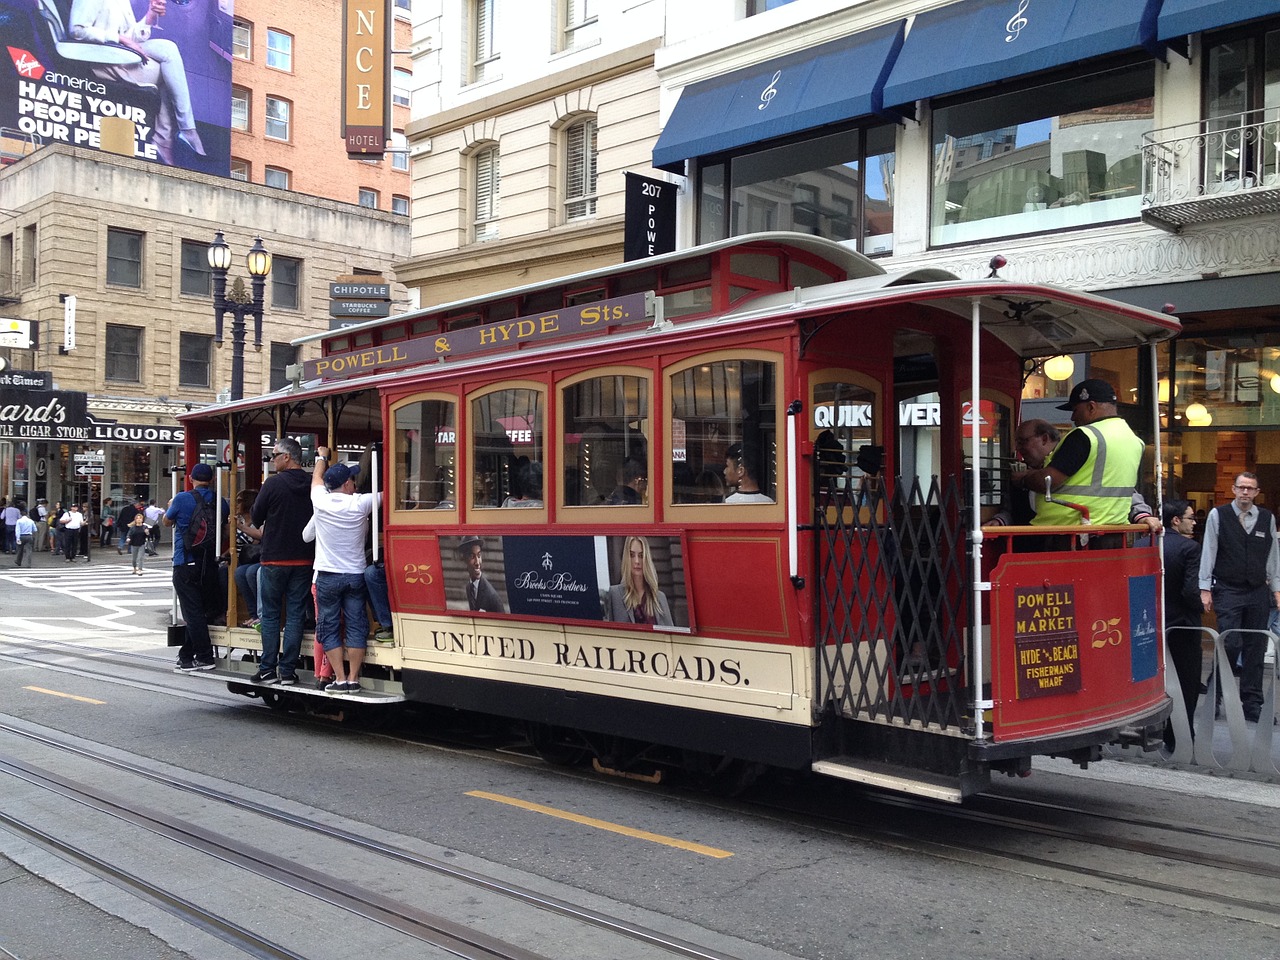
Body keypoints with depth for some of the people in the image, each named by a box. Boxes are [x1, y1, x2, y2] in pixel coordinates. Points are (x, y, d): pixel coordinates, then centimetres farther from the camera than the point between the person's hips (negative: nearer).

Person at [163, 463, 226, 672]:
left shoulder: (182, 499, -9)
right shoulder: (220, 502, 2)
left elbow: (167, 521, 8)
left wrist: (170, 507, 28)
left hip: (186, 563, -5)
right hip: (210, 564, 5)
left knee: (193, 612, -1)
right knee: (199, 610, 13)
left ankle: (205, 657, -3)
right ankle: (186, 656, 21)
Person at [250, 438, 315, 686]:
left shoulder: (273, 483, -11)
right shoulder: (313, 485, -1)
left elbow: (256, 518, -2)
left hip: (274, 559, -3)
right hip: (305, 560, 3)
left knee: (270, 614, 9)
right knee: (295, 615, 7)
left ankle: (268, 669, 9)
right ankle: (288, 671, 7)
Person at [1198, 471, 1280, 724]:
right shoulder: (1217, 515, -1)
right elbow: (1208, 552, 0)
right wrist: (1205, 589, -3)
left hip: (1258, 592, 3)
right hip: (1228, 591, -3)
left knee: (1255, 650, 6)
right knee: (1230, 645, -12)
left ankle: (1252, 705, 14)